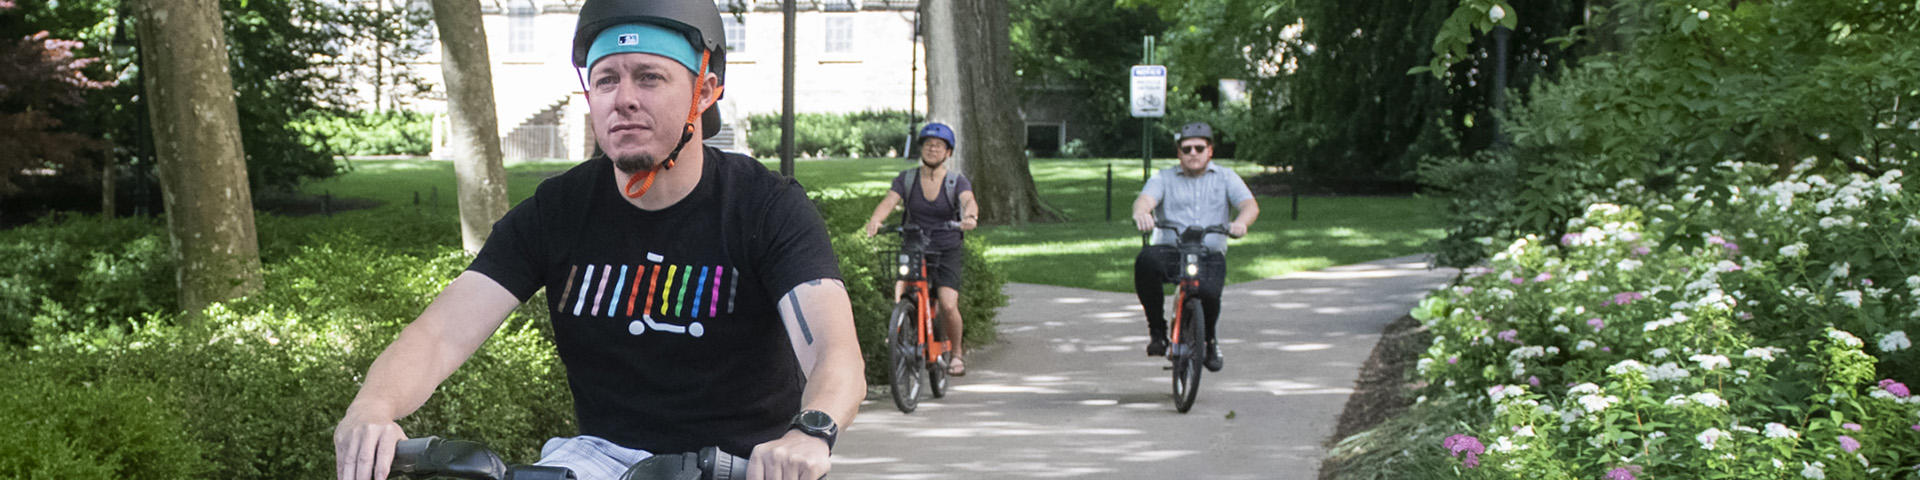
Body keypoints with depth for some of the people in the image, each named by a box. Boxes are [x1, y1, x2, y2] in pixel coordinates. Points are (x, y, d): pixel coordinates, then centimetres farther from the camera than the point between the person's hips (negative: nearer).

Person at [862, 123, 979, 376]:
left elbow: (969, 201, -23)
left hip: (949, 252, -2)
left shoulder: (957, 181, -4)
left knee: (948, 305, -19)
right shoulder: (906, 179, 1)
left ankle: (956, 353, 7)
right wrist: (874, 220, -36)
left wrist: (970, 217, -48)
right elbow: (888, 202, -14)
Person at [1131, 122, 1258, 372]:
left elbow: (1250, 205, 0)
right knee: (1146, 259, -35)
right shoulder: (1164, 179, 13)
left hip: (1210, 258, 0)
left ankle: (1210, 338, 5)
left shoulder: (1226, 177, 15)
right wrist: (1141, 213, -35)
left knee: (1208, 292, -32)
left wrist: (1240, 222, -25)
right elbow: (1145, 199, -8)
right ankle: (1156, 328, -18)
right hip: (1170, 253, 0)